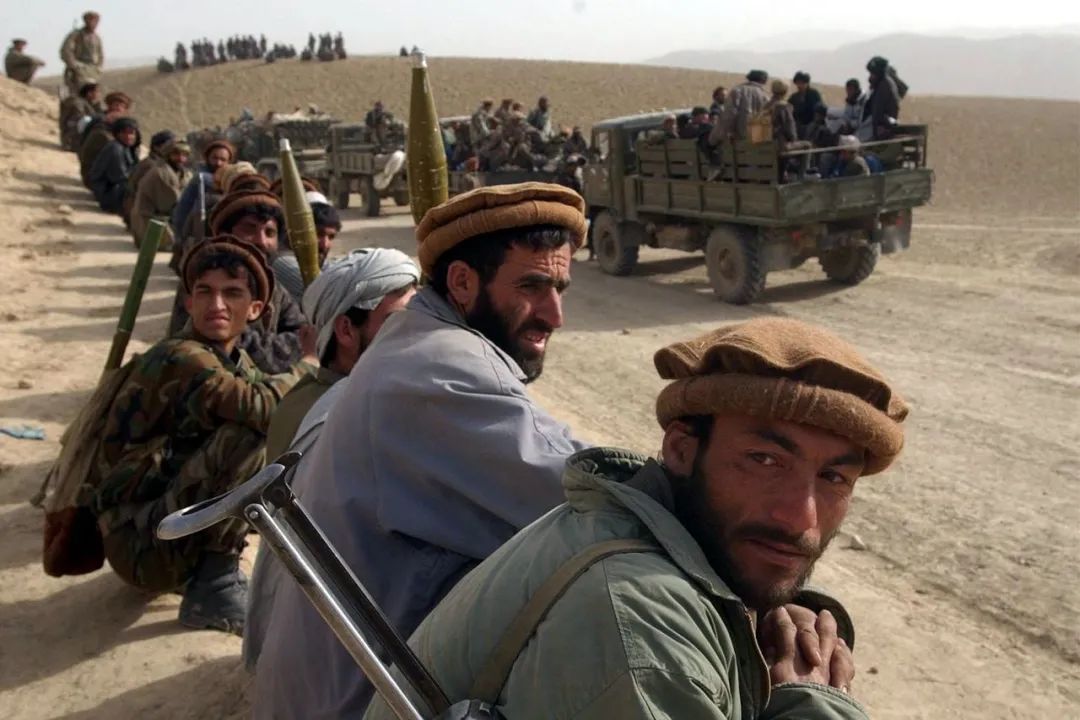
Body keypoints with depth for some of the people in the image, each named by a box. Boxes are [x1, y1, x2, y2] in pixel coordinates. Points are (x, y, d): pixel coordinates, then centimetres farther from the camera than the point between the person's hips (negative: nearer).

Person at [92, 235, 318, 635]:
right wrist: (309, 365, -16)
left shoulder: (235, 364, 8)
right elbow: (265, 408, -33)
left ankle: (206, 566, 10)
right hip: (141, 540, -9)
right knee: (248, 435, -25)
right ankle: (213, 584, -15)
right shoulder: (180, 359, -19)